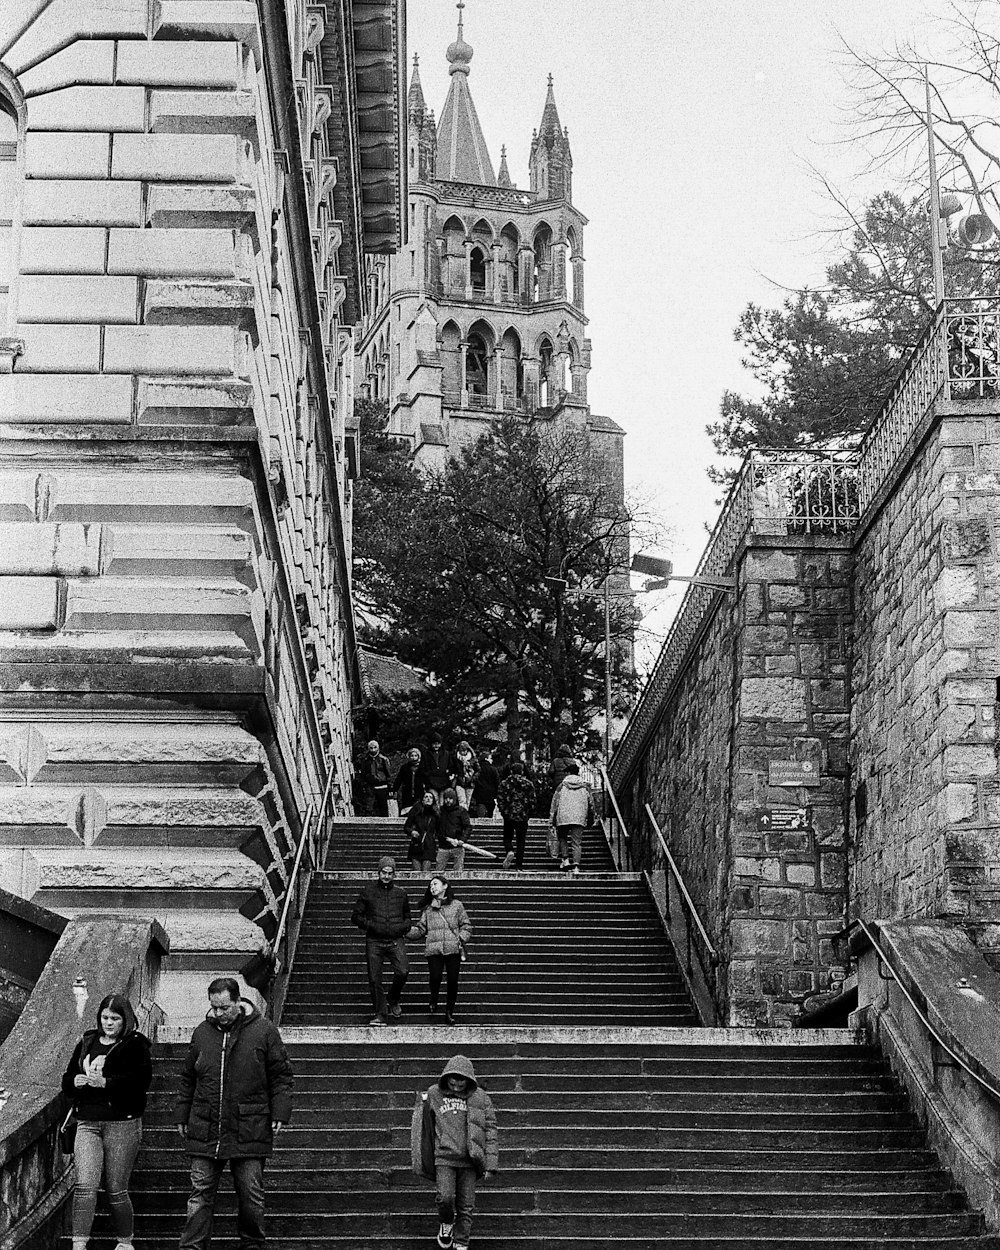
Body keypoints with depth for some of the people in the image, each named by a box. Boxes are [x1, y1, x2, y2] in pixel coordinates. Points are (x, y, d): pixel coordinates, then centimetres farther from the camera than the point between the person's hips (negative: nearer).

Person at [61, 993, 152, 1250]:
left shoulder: (135, 1046, 0)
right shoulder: (86, 1043, 15)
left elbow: (141, 1079, -16)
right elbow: (66, 1081, 19)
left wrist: (106, 1082, -23)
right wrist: (76, 1081, -5)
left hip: (122, 1125, -3)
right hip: (88, 1122, 3)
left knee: (116, 1190, 3)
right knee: (85, 1185, -11)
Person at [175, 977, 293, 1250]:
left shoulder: (263, 1031, -1)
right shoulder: (202, 1033, 8)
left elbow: (281, 1076, 3)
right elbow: (187, 1079, 18)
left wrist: (279, 1114, -5)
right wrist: (182, 1116, 15)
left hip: (249, 1131, -2)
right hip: (205, 1130, 2)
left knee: (251, 1194, 4)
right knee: (201, 1193, 2)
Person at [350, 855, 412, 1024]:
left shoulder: (400, 893, 14)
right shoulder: (368, 891, 7)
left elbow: (408, 918, 26)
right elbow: (356, 916, 8)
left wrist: (404, 926, 3)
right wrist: (370, 925, -9)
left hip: (395, 941, 1)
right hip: (374, 941, -1)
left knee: (402, 972, -18)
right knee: (374, 978, -5)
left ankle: (393, 1000, 9)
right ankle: (380, 1014, 4)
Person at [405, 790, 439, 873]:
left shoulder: (435, 814, 5)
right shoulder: (415, 812, 4)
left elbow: (438, 831, 13)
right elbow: (406, 827, 9)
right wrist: (411, 832, -9)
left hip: (429, 848, 0)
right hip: (416, 846, 0)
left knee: (425, 872, -8)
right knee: (416, 873, -4)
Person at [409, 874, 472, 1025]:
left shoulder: (456, 905, 10)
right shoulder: (427, 909, 14)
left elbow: (466, 925, 10)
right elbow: (421, 928, 12)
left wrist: (462, 939, -6)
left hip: (453, 949, -1)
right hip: (433, 949, 1)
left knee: (453, 981, -4)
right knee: (435, 978, -15)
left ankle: (449, 1012, 10)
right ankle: (434, 999, 17)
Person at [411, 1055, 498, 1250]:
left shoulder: (480, 1098, 3)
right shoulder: (433, 1095, 4)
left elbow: (490, 1131, 4)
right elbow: (422, 1127, 14)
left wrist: (490, 1165, -1)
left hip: (469, 1161, 0)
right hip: (444, 1157, 0)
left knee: (466, 1206, 1)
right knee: (445, 1198, -13)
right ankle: (446, 1223, 18)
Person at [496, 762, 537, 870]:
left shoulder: (504, 783, -1)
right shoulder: (529, 784, 2)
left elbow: (500, 800, -3)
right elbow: (532, 801, 1)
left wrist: (503, 812, 9)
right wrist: (528, 814, 12)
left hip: (509, 816, -1)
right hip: (523, 817, 1)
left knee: (507, 837, 16)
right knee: (521, 841, 5)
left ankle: (509, 851, -16)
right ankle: (519, 866, 2)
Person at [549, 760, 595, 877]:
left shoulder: (562, 786, 3)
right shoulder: (585, 786, 8)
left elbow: (555, 803, 3)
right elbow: (591, 804, 12)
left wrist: (551, 820, 7)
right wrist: (591, 819, 24)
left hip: (563, 817, -1)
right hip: (579, 819, 1)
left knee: (562, 838, 20)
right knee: (577, 843, 2)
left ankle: (565, 859, 5)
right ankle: (576, 866, -10)